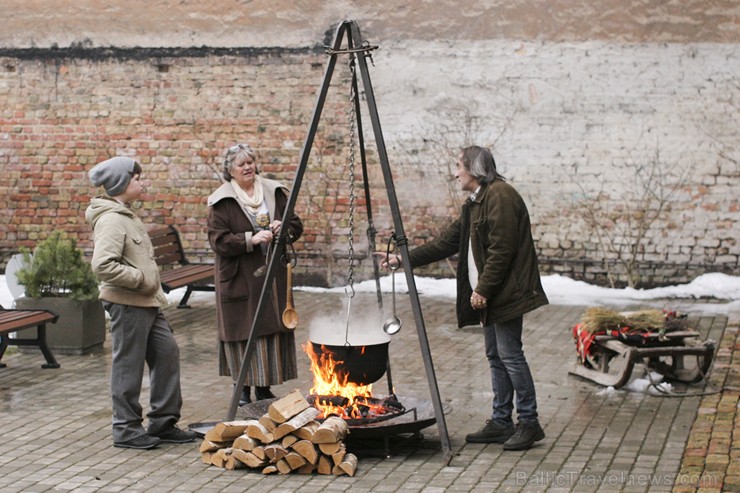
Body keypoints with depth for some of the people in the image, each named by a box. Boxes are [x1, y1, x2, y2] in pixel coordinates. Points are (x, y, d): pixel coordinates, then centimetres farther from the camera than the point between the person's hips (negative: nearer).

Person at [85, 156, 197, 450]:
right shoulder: (111, 220, -16)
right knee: (128, 365, -2)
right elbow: (103, 265, -27)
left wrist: (156, 292, 18)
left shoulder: (126, 216, 16)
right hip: (127, 304, -10)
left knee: (167, 353, 10)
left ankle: (163, 422, 18)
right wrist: (141, 279, -19)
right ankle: (126, 430, 9)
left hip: (146, 303, 10)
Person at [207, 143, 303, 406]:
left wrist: (283, 229, -11)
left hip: (273, 275, 4)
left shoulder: (274, 192, 9)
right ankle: (243, 390, 11)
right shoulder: (221, 201, -5)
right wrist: (251, 239, -22)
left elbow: (296, 225, 11)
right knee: (244, 332, -2)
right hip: (239, 279, -4)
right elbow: (218, 240, -12)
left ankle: (264, 387, 18)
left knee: (272, 330, 6)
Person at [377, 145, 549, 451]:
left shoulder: (499, 196, -12)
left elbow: (501, 249, -19)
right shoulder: (475, 203, 19)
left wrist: (483, 289, -18)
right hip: (489, 296, 10)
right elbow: (446, 242, 22)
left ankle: (529, 423, -2)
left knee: (509, 354, -9)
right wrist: (403, 259, 20)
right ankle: (501, 423, 17)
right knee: (495, 357, 11)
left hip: (507, 292, -10)